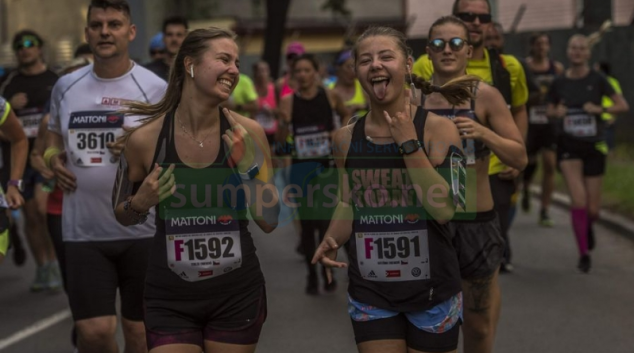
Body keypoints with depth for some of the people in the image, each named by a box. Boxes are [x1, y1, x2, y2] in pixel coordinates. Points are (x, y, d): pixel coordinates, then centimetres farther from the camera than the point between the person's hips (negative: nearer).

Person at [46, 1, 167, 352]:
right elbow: (53, 135, 24)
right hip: (82, 233, 2)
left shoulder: (154, 88, -4)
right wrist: (53, 158, 3)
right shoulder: (65, 87, 7)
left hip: (142, 231, -2)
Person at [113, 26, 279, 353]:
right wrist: (140, 203, -14)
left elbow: (269, 222, -3)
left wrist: (249, 166, -15)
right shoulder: (145, 138, -9)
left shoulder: (246, 133, -7)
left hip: (237, 294, 1)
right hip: (170, 299, -1)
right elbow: (123, 216, 7)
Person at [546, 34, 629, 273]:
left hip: (594, 146, 0)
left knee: (593, 209, 3)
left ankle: (588, 227, 41)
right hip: (569, 146, 0)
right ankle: (584, 254, 2)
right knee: (578, 202, -14)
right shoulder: (559, 83, 1)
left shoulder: (597, 80, -4)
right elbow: (550, 110, 15)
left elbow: (623, 106, -3)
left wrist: (599, 109, -18)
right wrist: (557, 112, -8)